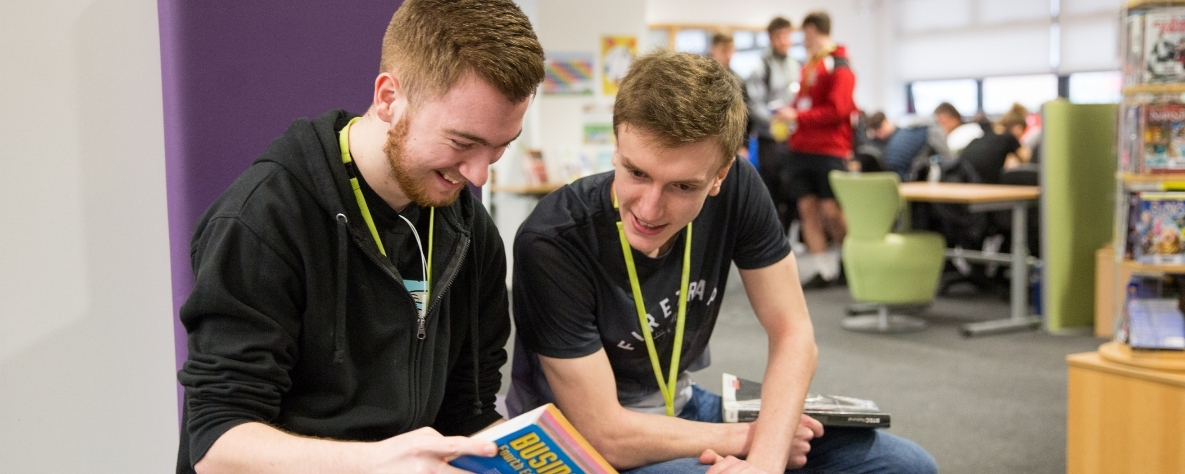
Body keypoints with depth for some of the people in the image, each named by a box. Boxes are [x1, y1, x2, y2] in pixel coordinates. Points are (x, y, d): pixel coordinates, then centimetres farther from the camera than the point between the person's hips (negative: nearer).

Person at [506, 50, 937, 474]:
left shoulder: (736, 189, -15)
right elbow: (605, 433, -25)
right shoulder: (552, 243, -29)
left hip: (680, 407, 6)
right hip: (577, 439, -5)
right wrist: (751, 437, -17)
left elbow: (792, 333, -10)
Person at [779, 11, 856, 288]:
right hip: (803, 147, 7)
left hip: (830, 148, -7)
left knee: (831, 210, -7)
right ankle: (824, 270, 6)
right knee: (807, 208, 2)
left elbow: (837, 110, -16)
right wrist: (790, 115, 4)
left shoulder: (838, 66, -8)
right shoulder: (809, 65, 14)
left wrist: (798, 117, -15)